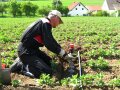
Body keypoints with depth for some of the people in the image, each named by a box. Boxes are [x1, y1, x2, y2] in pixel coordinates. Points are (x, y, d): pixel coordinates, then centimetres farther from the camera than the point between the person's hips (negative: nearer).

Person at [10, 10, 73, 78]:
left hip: (32, 49, 11)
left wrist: (63, 53, 16)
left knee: (50, 62, 20)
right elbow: (49, 44, -22)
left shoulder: (44, 22, 15)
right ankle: (22, 65, -5)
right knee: (48, 72, -17)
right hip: (26, 52, -11)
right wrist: (64, 54, -15)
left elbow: (52, 41, 21)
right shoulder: (46, 23, -16)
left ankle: (25, 61, 14)